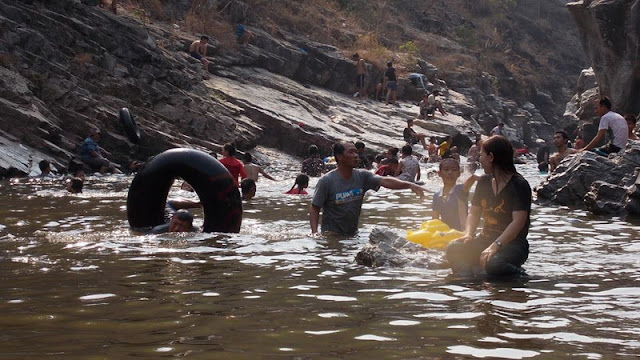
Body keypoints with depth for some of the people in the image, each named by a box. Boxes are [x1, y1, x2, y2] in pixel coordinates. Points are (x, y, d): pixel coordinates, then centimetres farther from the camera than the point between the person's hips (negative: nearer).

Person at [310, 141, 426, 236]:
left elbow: (385, 181, -14)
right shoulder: (327, 181, -12)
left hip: (353, 234, 4)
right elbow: (314, 209, -10)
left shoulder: (362, 176, -1)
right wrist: (314, 233, -23)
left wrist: (409, 185, -30)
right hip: (331, 235, -4)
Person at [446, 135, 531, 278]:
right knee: (454, 249, -21)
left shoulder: (519, 185, -11)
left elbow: (518, 222, -20)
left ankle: (520, 274, -7)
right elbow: (474, 213, 14)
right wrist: (468, 234, -9)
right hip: (486, 239, 5)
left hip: (513, 243, -5)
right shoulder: (484, 182, 12)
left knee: (493, 264, -36)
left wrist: (496, 245, -31)